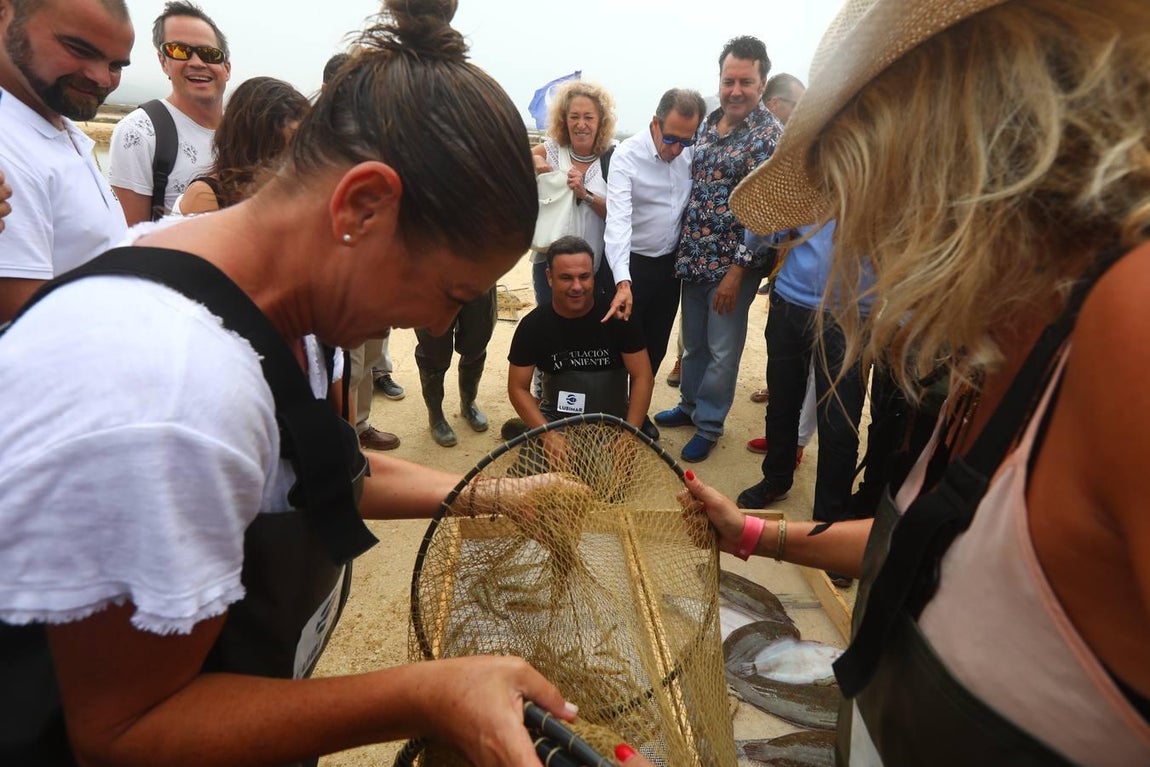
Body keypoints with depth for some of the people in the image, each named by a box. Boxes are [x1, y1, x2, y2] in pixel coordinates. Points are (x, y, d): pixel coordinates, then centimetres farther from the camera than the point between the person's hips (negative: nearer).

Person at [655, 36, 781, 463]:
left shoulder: (769, 136, -12)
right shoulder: (709, 122, 8)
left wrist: (737, 269, -18)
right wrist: (685, 249, 13)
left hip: (731, 264, -6)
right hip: (693, 256, 6)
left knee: (722, 351, 7)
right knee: (693, 341, 19)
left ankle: (709, 424, 23)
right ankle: (690, 404, 39)